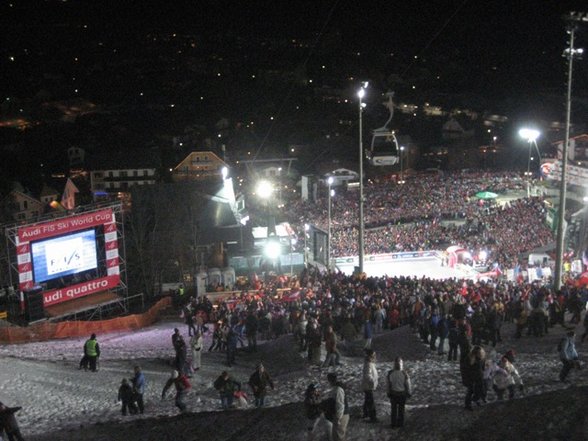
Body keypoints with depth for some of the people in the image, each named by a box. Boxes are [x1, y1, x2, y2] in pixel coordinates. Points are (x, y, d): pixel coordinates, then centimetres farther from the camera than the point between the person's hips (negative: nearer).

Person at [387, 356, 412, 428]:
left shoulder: (390, 373, -14)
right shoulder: (404, 373, -18)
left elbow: (389, 384, -6)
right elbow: (408, 384, -10)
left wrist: (389, 393, 7)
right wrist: (409, 393, 5)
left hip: (393, 393, 1)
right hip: (402, 393, -1)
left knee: (394, 409, 14)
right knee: (401, 409, 14)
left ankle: (393, 423, 18)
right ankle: (400, 423, 19)